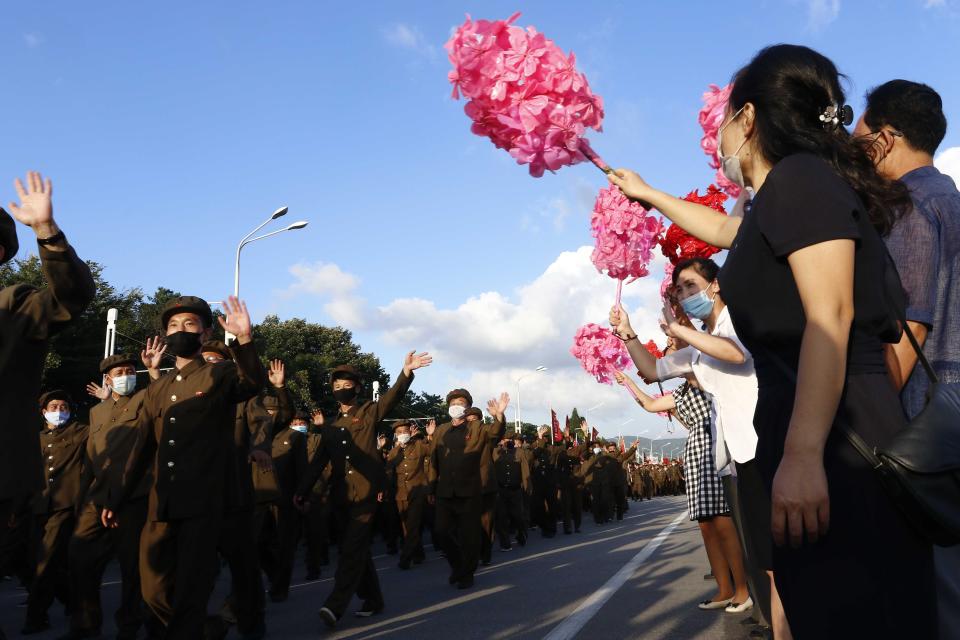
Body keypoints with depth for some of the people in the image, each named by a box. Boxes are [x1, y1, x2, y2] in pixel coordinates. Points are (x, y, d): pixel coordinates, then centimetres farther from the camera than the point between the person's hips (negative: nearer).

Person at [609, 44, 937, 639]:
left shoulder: (799, 175, -6)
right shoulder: (784, 197, 24)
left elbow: (831, 316, -18)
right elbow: (724, 228, 46)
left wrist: (801, 455, -25)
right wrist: (646, 194, 57)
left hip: (835, 441, -10)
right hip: (830, 439, 10)